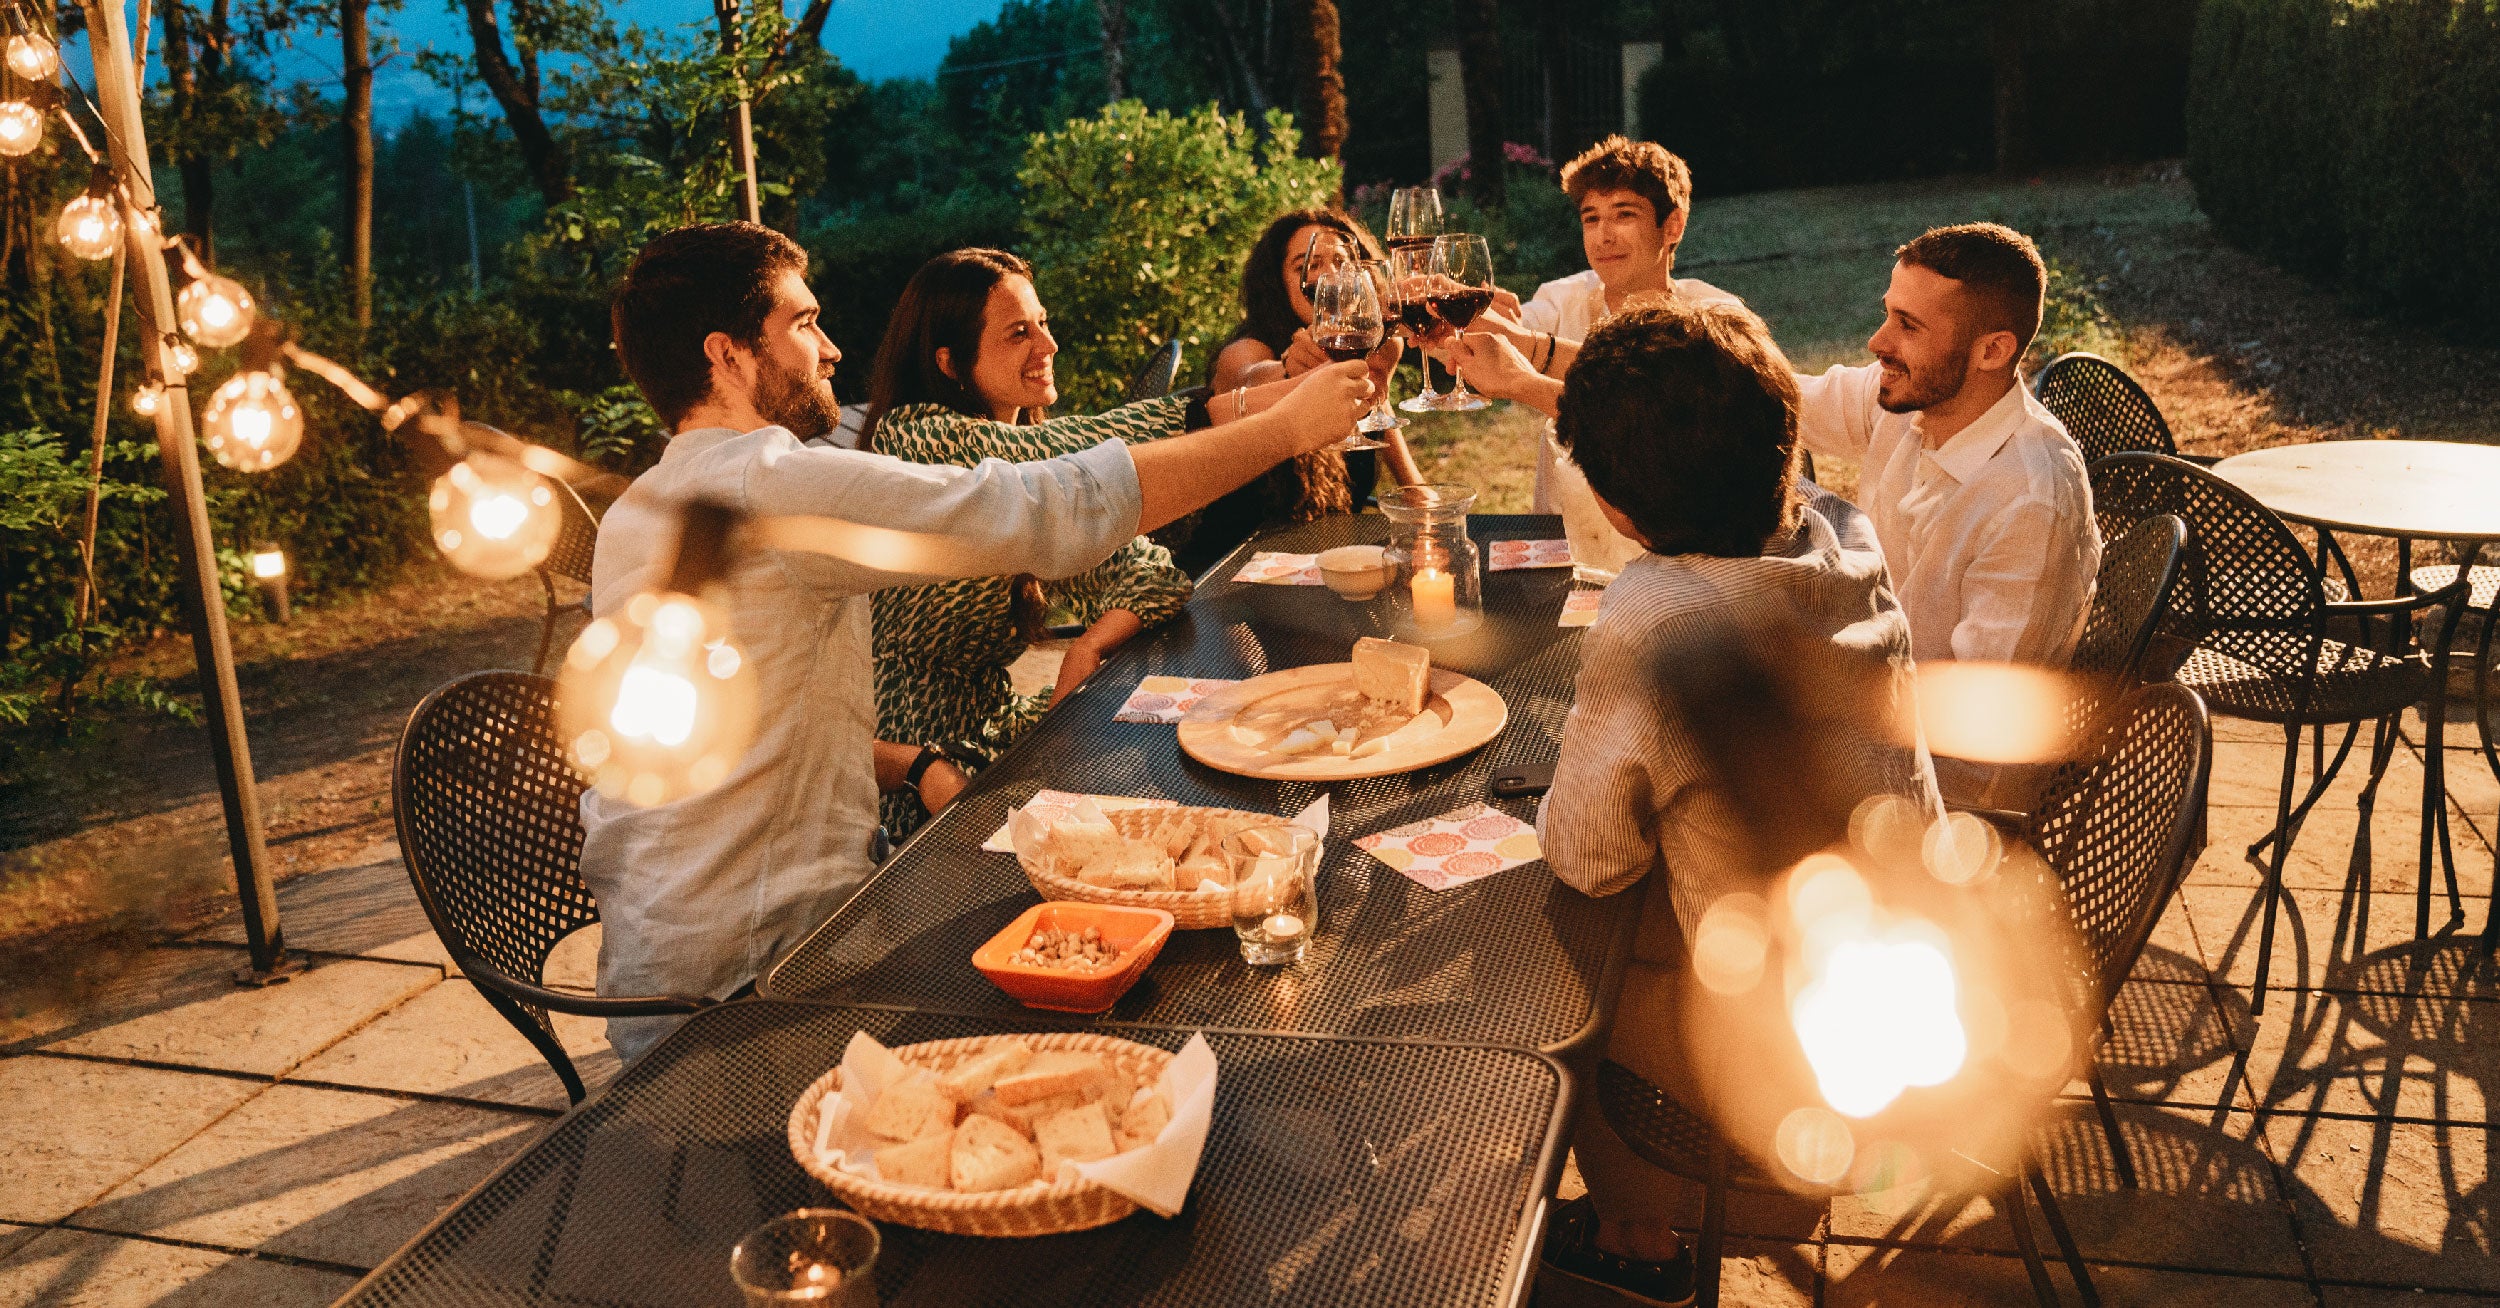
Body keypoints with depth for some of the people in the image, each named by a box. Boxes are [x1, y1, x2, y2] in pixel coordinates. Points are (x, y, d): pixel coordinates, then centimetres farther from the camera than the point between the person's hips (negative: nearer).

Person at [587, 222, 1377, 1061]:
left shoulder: (637, 511, 12)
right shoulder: (771, 481, -21)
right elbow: (1061, 511, -23)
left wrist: (911, 767, 3)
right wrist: (1287, 425, -14)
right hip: (742, 984, -9)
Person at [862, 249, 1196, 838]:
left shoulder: (1032, 467, 5)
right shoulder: (911, 438, -17)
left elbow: (1149, 573, -1)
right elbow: (1068, 451, -33)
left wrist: (1086, 650, -21)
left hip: (997, 732, 7)